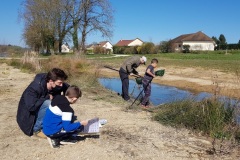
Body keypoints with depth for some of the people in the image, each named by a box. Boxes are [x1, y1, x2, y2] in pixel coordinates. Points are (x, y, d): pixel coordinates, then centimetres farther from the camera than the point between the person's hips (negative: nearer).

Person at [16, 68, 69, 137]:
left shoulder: (56, 86, -13)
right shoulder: (34, 88, -31)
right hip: (29, 116, -6)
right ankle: (37, 129, -15)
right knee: (48, 103, -32)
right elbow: (31, 107, -39)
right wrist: (47, 97, -30)